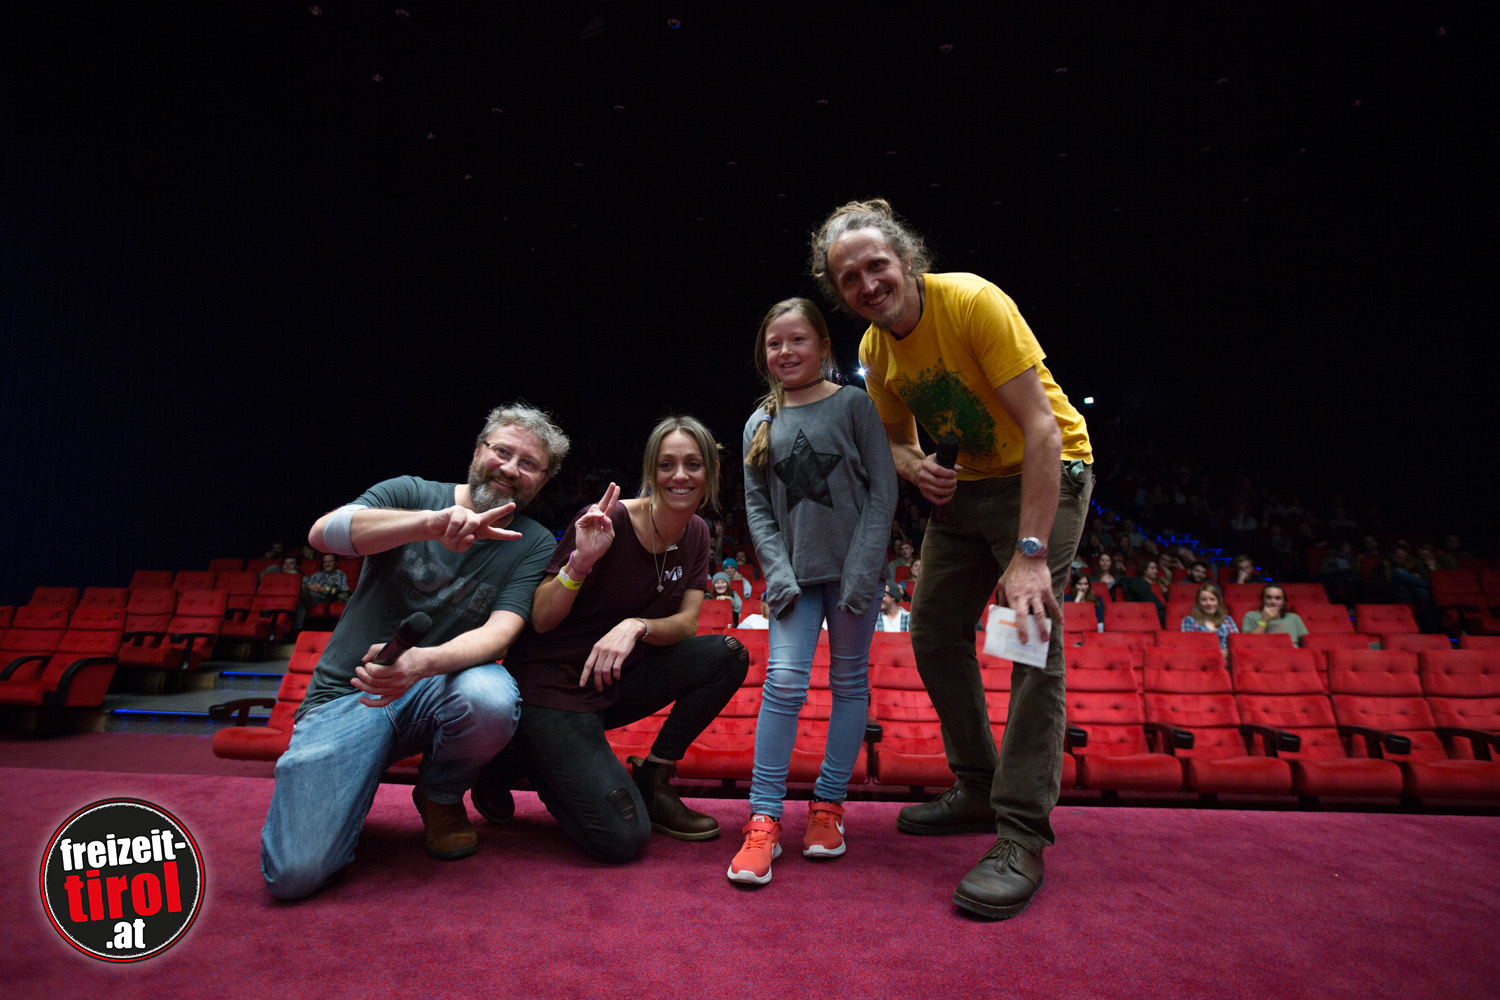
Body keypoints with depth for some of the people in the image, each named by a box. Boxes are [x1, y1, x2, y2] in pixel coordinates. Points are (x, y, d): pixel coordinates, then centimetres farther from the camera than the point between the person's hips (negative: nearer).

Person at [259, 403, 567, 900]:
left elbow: (500, 631, -13)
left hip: (434, 691, 1)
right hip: (346, 693, -1)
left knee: (490, 697, -35)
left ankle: (441, 797, -1)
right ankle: (356, 788, 17)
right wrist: (431, 522, -36)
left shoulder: (533, 544, 1)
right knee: (294, 874, -18)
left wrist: (423, 662, -35)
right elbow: (324, 532, -18)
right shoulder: (412, 493, 0)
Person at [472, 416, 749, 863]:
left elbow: (686, 623, -5)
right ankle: (525, 758, 8)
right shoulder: (608, 521, -19)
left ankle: (652, 782, 1)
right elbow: (541, 619, -15)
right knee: (621, 838, -17)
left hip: (615, 682, 6)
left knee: (727, 656, -14)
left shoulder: (695, 533, 1)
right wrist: (581, 561, -34)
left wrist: (636, 626, -26)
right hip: (554, 685, -6)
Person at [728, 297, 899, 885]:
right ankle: (764, 820, -2)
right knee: (783, 682, -9)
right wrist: (778, 570, -7)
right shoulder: (760, 425, 8)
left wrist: (862, 569, -11)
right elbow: (757, 508, 7)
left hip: (853, 570, -1)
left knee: (849, 683, 6)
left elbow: (883, 491, -4)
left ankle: (828, 804, 21)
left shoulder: (853, 404, 0)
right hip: (795, 575, 1)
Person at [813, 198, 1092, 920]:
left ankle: (1022, 836, -8)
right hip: (966, 481, 7)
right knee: (935, 633, 7)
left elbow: (1043, 430, -28)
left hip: (1045, 471, -7)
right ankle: (978, 791, 23)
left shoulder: (973, 302, -24)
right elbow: (897, 437, 12)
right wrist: (912, 465, -15)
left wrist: (1029, 554, -34)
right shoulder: (874, 351, -3)